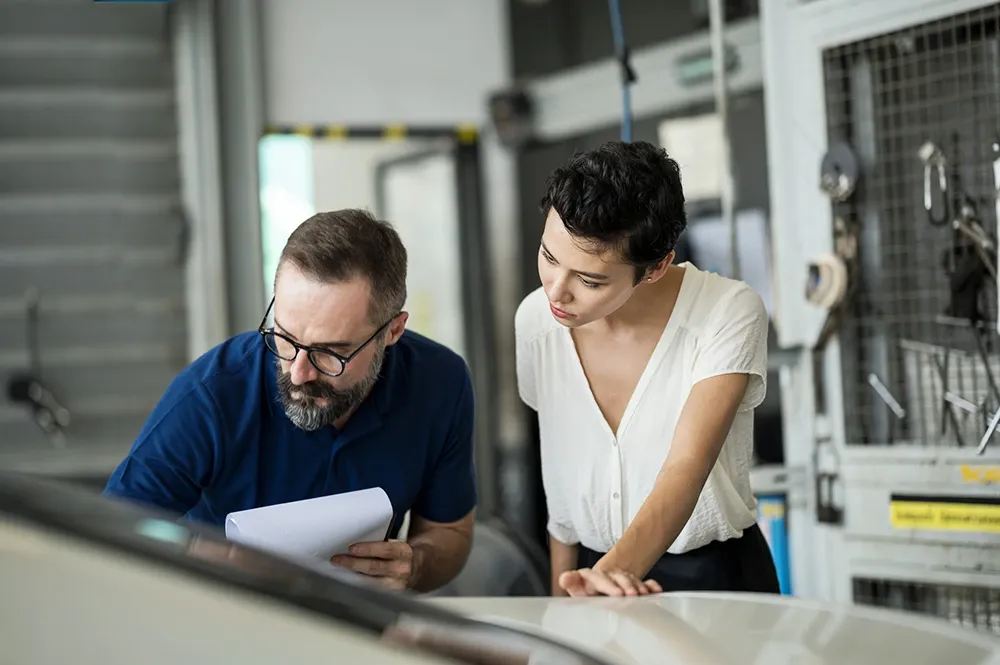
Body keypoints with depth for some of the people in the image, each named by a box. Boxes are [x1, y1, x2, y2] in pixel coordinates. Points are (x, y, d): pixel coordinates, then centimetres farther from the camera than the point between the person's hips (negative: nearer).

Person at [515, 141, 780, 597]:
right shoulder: (534, 320, -1)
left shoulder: (730, 315, -14)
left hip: (714, 575, -4)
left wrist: (613, 571, -41)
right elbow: (559, 479, 9)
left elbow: (685, 472, -25)